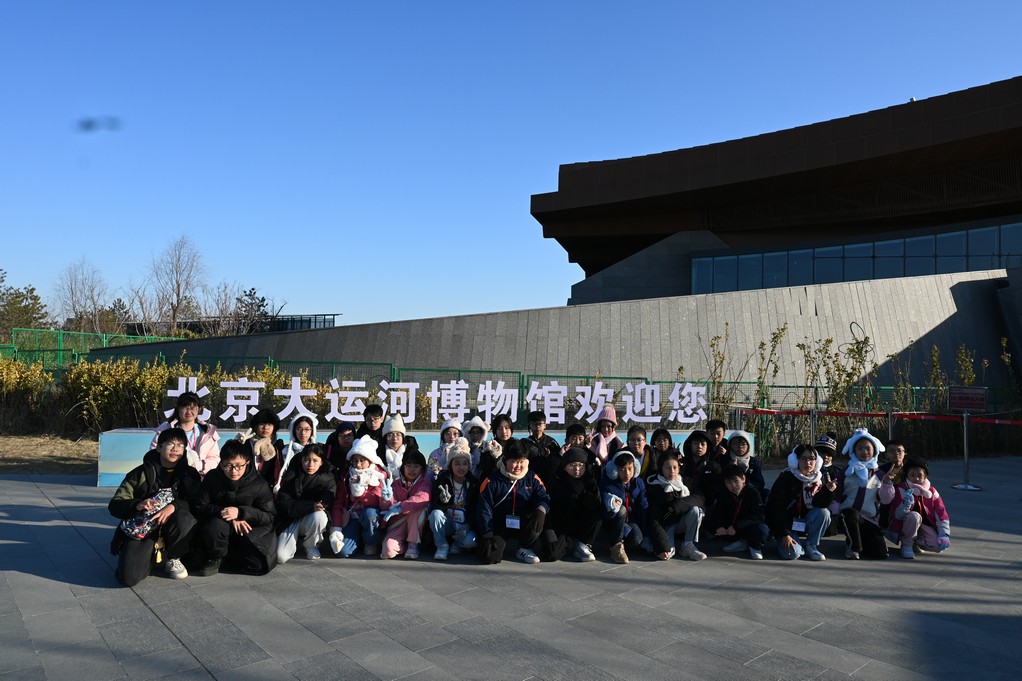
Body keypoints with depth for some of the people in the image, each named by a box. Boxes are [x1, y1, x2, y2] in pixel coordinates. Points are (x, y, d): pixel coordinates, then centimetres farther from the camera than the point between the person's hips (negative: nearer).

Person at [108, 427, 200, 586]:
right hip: (140, 530, -1)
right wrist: (137, 505, -26)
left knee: (184, 519, -35)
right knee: (128, 577, -25)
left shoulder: (189, 474, 2)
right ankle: (150, 555, 12)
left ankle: (172, 558, -3)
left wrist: (174, 506, -27)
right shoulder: (141, 473, -1)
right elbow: (114, 505, -4)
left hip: (169, 528, 1)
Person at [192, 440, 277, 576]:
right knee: (214, 526, -37)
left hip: (249, 530, 0)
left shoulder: (259, 484, -12)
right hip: (220, 525, 0)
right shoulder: (212, 478, -8)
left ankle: (224, 558, 6)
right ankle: (215, 559, -5)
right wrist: (230, 517, -20)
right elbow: (200, 507, -6)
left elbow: (270, 516, -10)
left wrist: (240, 512, -25)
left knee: (262, 565, -21)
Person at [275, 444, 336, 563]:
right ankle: (294, 541, 13)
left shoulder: (328, 479, -6)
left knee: (320, 516, -35)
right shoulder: (291, 476, -6)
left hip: (311, 521, 1)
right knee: (280, 557, -23)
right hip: (290, 520, -1)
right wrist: (311, 506, -28)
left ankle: (310, 545, -3)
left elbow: (326, 505, -15)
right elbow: (284, 504, -14)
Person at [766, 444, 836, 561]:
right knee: (792, 554, -27)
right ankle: (782, 541, 8)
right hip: (785, 522, -5)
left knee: (824, 512, -24)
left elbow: (820, 505, -10)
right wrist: (784, 534, -21)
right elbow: (776, 508, -18)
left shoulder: (819, 479, -3)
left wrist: (828, 491, -27)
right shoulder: (786, 478, -17)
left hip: (804, 522, 5)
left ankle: (811, 546, -7)